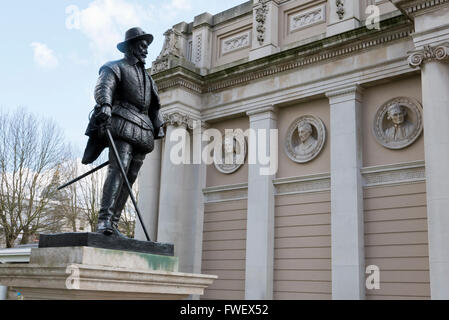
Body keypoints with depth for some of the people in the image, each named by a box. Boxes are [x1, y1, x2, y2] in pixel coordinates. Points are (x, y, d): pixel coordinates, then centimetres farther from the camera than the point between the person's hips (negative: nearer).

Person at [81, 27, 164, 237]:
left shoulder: (146, 77, 32)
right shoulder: (115, 68, 8)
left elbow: (153, 106, 34)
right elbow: (103, 87, -12)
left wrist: (158, 127, 25)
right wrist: (105, 105, -31)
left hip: (141, 131, 7)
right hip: (122, 124, -7)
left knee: (130, 176, -2)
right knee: (119, 168, -22)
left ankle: (113, 223, -2)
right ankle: (104, 219, -28)